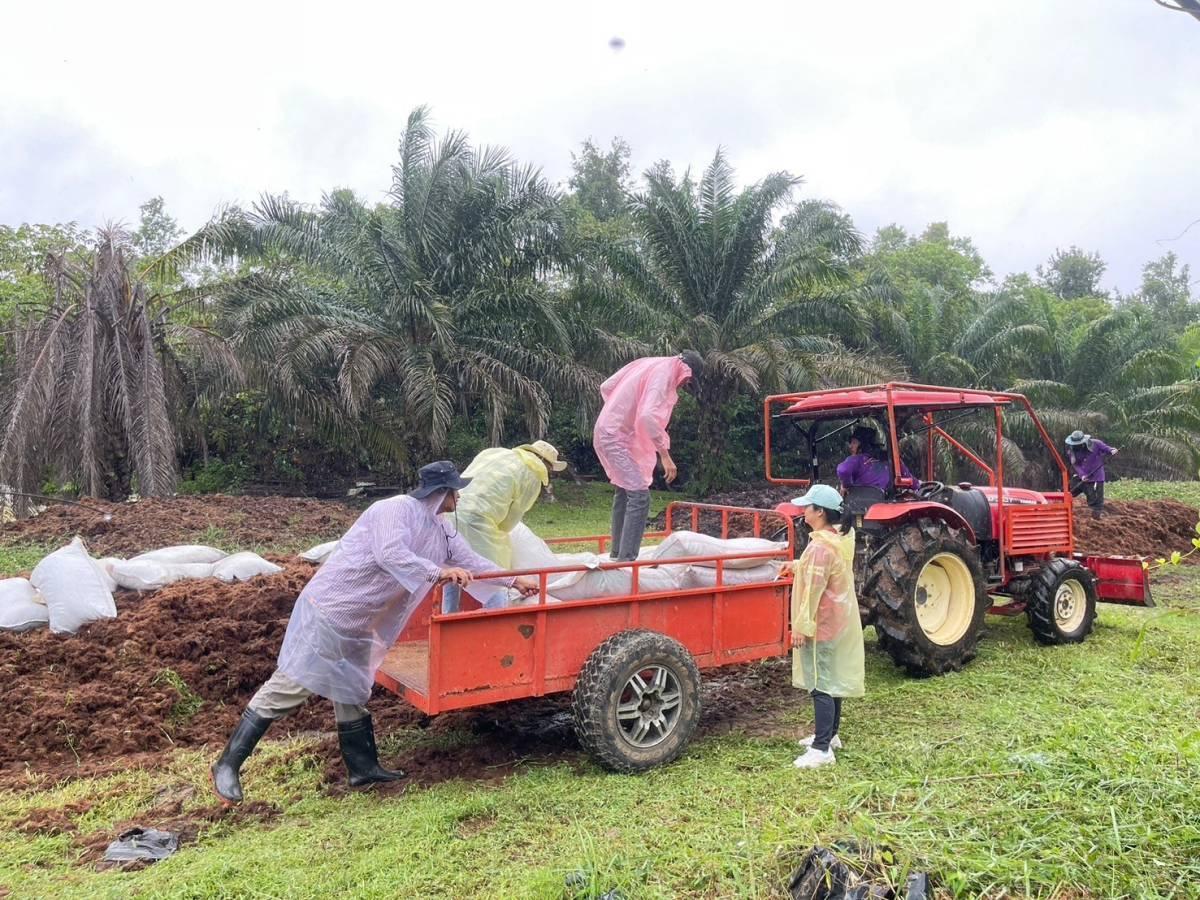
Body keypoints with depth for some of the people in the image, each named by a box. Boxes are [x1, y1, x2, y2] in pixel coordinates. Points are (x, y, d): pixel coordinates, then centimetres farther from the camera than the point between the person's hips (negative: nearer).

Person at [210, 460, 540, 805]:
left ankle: (363, 768, 26)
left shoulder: (438, 533, 11)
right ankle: (228, 764, 5)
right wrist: (438, 573, -32)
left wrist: (514, 580, 21)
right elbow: (390, 554, -31)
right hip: (328, 610, -9)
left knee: (353, 695, 16)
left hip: (357, 624, 9)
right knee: (288, 688, -5)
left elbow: (469, 559, 19)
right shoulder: (396, 509, -17)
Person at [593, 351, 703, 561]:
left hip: (608, 432, 10)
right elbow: (648, 416, -30)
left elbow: (606, 387, 17)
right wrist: (665, 455, -27)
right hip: (618, 438, -10)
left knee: (624, 492, 19)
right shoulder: (664, 373, -15)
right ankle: (626, 559, -11)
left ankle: (617, 552, 28)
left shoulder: (647, 364, 13)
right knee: (639, 496, -11)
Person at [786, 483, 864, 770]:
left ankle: (822, 749, -4)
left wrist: (801, 626, -18)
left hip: (822, 626, -10)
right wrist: (798, 565, 19)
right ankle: (830, 734, 30)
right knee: (832, 682, 18)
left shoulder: (821, 546, -24)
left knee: (821, 686, -7)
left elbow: (813, 590, -23)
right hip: (838, 622, 10)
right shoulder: (840, 537, 7)